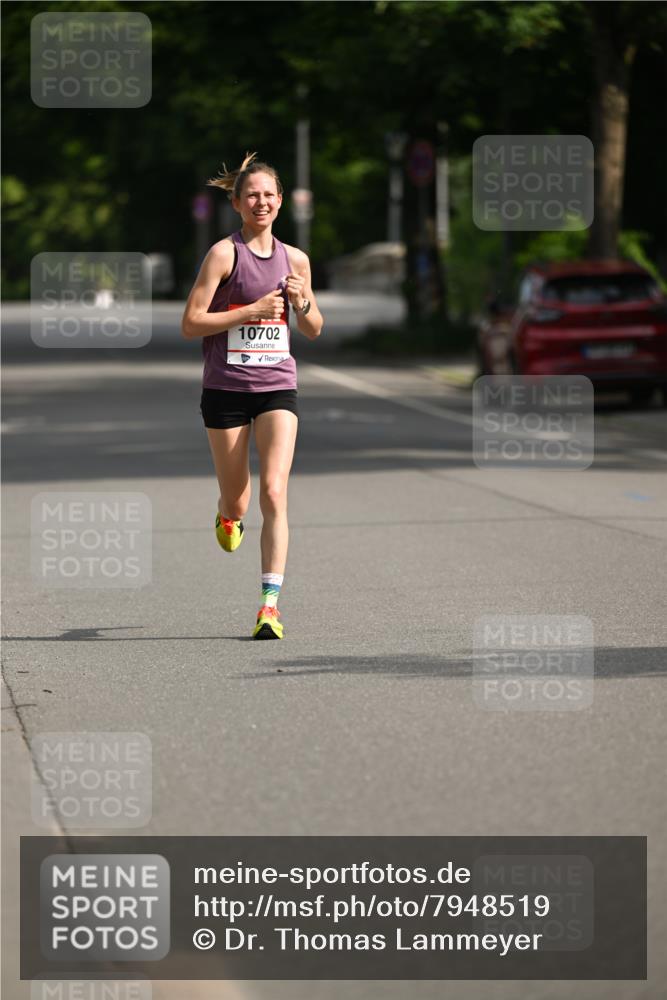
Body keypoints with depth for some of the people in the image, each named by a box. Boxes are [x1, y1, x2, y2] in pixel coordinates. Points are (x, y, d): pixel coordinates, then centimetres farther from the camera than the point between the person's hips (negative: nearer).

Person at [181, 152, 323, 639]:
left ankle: (270, 603, -15)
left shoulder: (295, 259, 7)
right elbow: (191, 324, -9)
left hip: (278, 387, 2)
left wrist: (302, 302, -5)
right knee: (236, 497, 8)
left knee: (274, 493, -14)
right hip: (226, 388, -2)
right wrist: (252, 310, -16)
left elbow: (314, 330, 17)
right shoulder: (223, 254, -5)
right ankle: (229, 516, 48)